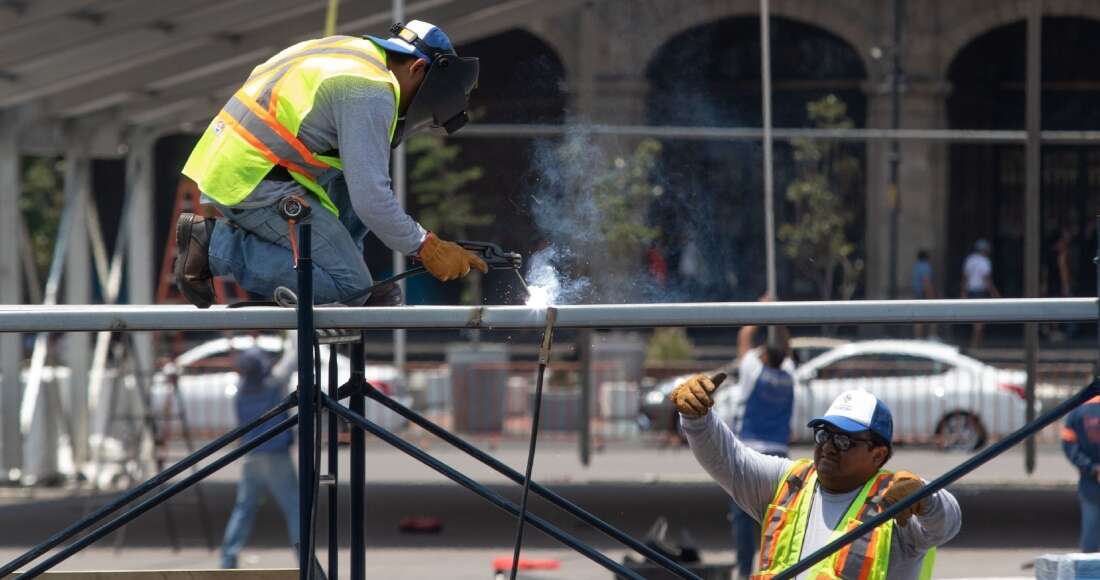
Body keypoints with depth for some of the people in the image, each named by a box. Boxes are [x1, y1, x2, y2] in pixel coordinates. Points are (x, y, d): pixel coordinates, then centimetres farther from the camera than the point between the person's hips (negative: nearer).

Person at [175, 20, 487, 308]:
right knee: (351, 287, -10)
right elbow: (371, 199, -18)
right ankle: (218, 245, -10)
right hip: (251, 183, -10)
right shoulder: (371, 93, -15)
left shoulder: (352, 49, 15)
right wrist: (426, 248, -8)